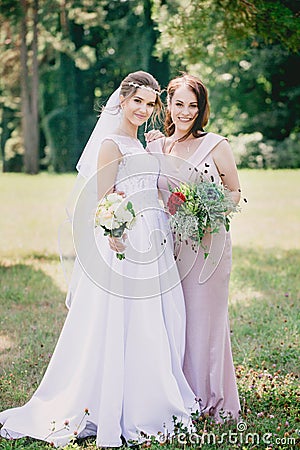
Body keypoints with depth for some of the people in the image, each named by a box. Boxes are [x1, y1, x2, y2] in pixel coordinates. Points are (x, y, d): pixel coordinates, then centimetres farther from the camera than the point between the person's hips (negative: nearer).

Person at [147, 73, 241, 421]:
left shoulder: (216, 146, 0)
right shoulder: (154, 148, 10)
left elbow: (235, 192, 5)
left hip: (208, 244, -3)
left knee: (205, 315, 1)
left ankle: (211, 399, 16)